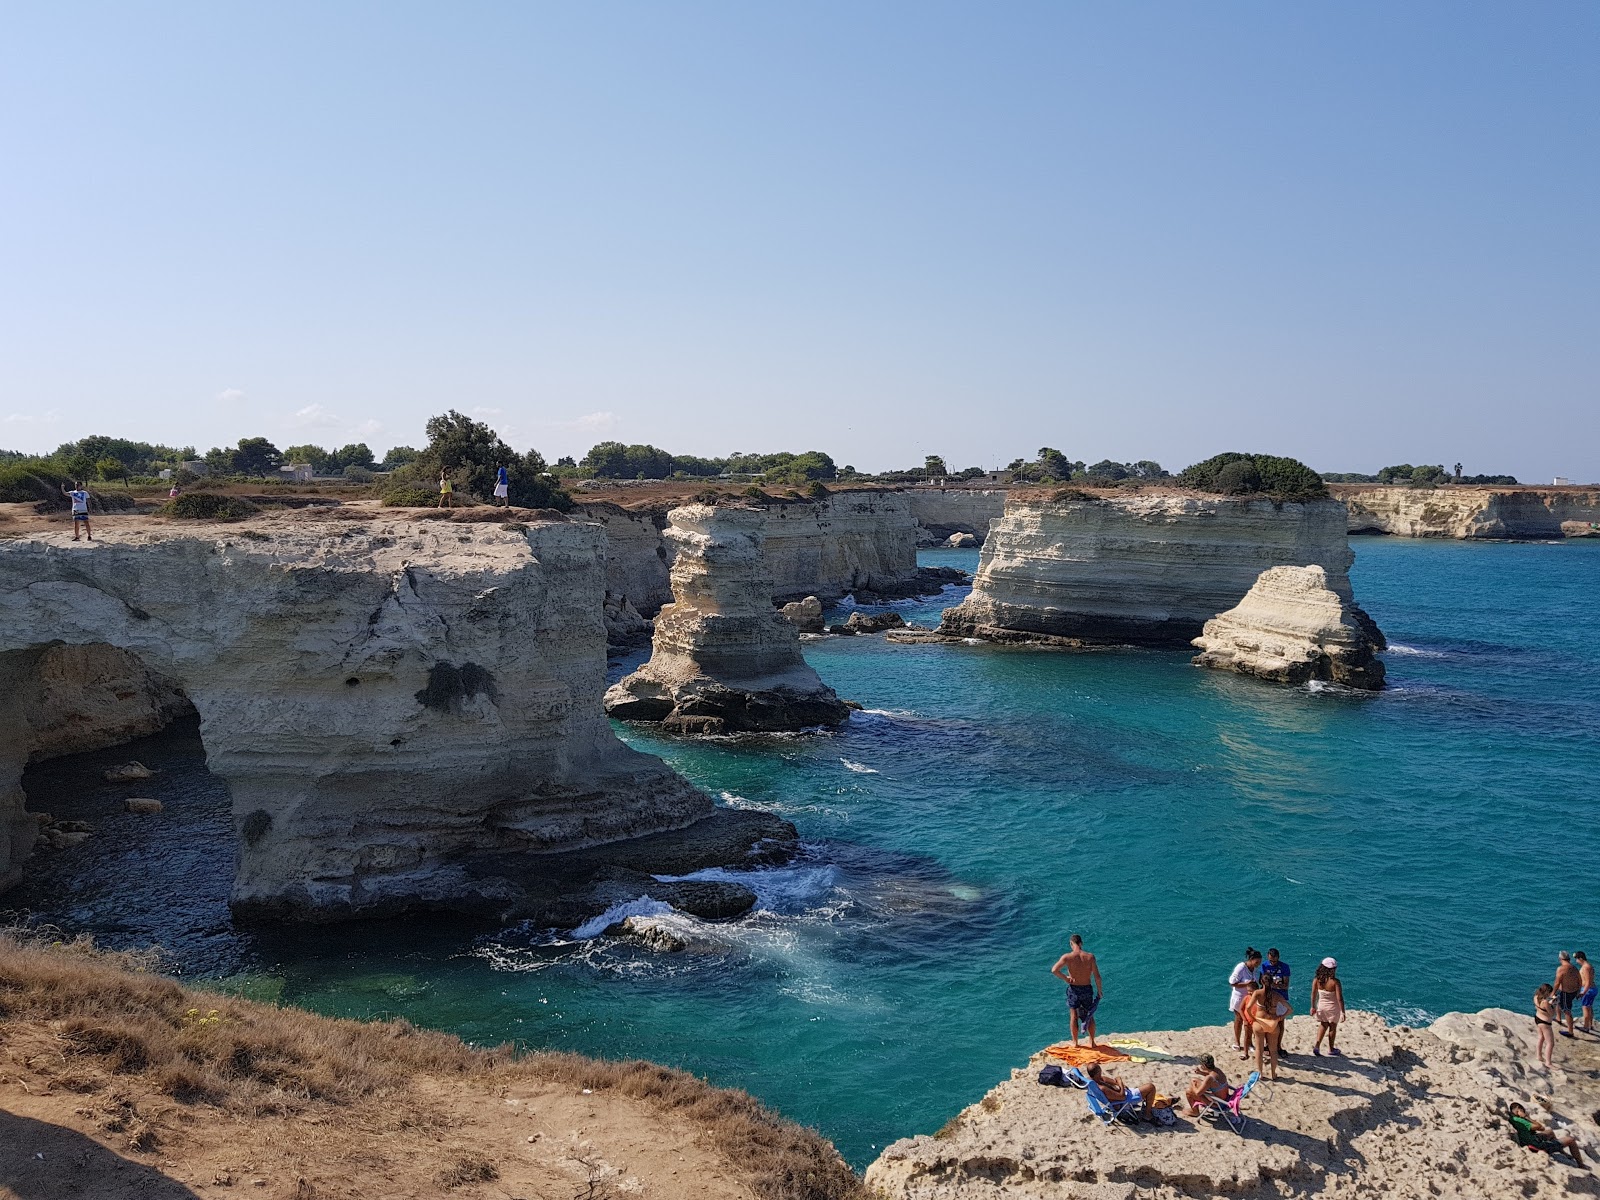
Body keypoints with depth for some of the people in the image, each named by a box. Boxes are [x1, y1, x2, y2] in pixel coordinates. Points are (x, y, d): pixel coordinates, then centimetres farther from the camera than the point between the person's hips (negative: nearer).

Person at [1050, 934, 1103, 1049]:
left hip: (1073, 989, -1)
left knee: (1074, 1016, 14)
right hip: (1087, 989, 1)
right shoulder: (1090, 957, -12)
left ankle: (1074, 1042, 22)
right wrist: (1100, 991, 2)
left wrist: (1065, 978, -8)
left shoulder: (1067, 957, -15)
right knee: (1090, 1016, 18)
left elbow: (1054, 970, -24)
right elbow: (1097, 977, -11)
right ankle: (1092, 1042, 25)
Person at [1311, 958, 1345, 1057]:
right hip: (1333, 1008, -3)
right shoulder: (1335, 982, -24)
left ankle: (1317, 1044, 9)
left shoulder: (1317, 980, -12)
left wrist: (1313, 1007, 9)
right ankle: (1331, 1048, 32)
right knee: (1333, 1027, 18)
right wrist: (1343, 1012, -14)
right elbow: (1339, 998, -23)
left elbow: (1313, 994, -4)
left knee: (1323, 1025, 23)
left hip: (1321, 1006, 3)